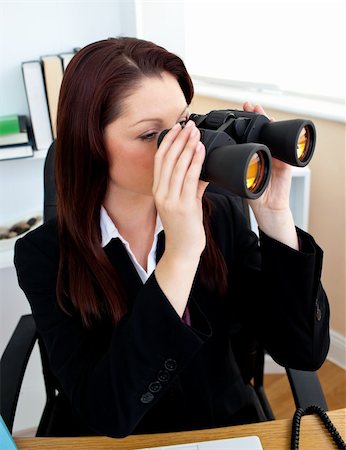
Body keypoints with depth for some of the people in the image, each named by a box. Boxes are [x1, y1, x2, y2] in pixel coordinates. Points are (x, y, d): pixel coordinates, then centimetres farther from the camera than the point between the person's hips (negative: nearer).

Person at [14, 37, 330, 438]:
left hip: (228, 429, 2)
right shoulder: (43, 254, -13)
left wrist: (273, 213, -21)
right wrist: (180, 255, -31)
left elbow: (305, 352, -11)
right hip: (109, 443, -1)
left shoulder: (219, 216, -8)